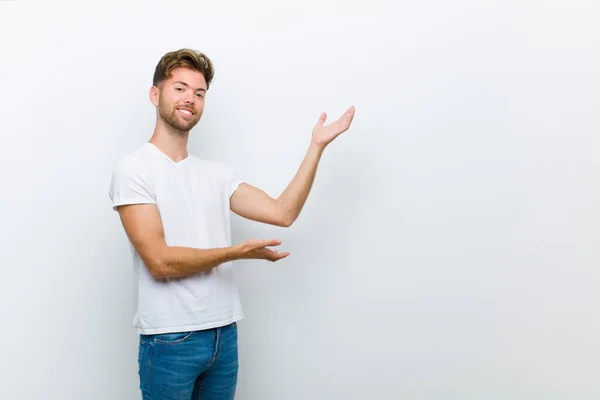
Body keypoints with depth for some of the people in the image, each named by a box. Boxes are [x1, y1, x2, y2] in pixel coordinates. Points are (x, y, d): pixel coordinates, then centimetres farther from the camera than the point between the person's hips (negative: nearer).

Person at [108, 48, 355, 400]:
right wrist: (238, 251, -15)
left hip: (225, 333, 5)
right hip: (169, 340, -5)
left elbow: (282, 212, -1)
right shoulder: (134, 169, -8)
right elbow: (160, 262, -16)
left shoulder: (217, 173, 8)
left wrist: (316, 147, -3)